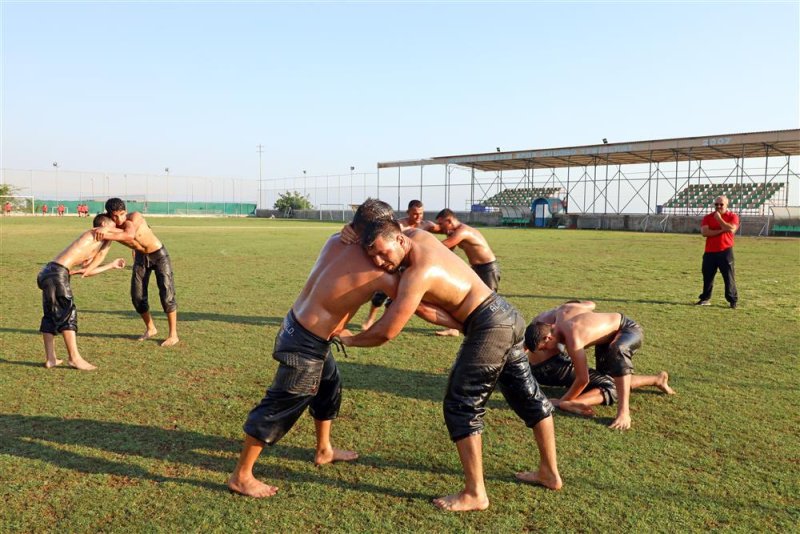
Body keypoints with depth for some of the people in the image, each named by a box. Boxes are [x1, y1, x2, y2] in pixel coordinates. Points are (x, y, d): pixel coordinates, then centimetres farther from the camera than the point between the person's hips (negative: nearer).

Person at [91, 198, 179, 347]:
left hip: (159, 254, -5)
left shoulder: (135, 216, -32)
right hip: (141, 257, 5)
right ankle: (150, 328, 24)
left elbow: (129, 234, -50)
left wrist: (106, 234, -60)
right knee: (137, 296, 1)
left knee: (166, 294, -11)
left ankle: (173, 335, -1)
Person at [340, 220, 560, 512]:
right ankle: (549, 472, 35)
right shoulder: (419, 235, 2)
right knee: (528, 395, 19)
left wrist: (349, 339, -2)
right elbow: (380, 230, 25)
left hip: (488, 326, -10)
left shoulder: (417, 274, -22)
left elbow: (386, 332, -18)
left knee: (461, 406, -2)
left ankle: (475, 494, 7)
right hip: (506, 315, 10)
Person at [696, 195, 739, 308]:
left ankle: (733, 300, 5)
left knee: (729, 276, -2)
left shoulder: (733, 216, 1)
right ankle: (705, 299, 19)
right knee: (707, 276, 8)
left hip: (725, 251, -3)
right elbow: (704, 232, -8)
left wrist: (719, 218, -12)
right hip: (710, 252, 3)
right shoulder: (708, 217, 8)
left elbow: (731, 229, -18)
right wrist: (721, 230, -14)